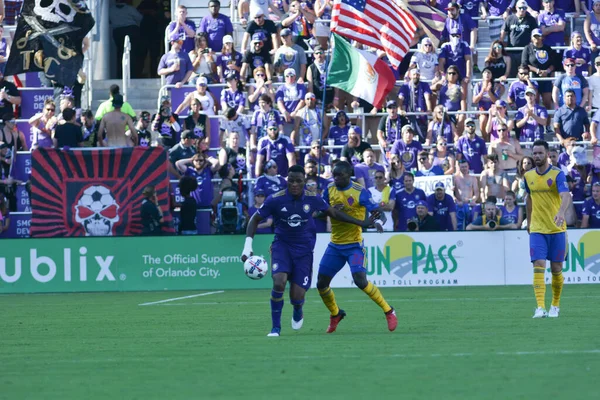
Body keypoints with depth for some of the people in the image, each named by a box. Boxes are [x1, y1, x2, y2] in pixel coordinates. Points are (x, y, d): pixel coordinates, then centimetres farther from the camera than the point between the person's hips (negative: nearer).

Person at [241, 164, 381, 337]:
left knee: (297, 297, -6)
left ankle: (297, 312, 35)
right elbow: (255, 219, -3)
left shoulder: (313, 199, -9)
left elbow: (333, 213, 9)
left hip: (304, 249, 1)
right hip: (282, 245, -1)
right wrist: (247, 246, -12)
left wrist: (361, 223, 10)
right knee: (279, 282, -27)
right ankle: (275, 327, -10)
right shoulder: (275, 200, -14)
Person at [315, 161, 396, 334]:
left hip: (354, 245, -5)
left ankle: (389, 311, -5)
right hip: (335, 245, 5)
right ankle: (335, 314, 31)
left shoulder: (360, 192, -12)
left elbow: (377, 211, -12)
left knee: (360, 280, -22)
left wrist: (378, 221, -35)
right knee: (321, 283, 4)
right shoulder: (330, 190, 2)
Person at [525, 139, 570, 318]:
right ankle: (540, 308, -19)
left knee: (556, 269, 5)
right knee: (538, 266, -12)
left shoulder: (557, 174, -10)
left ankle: (555, 305, 24)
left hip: (557, 229, -2)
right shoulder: (528, 176, 5)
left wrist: (561, 213, -43)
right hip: (537, 229, 2)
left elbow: (566, 196, -25)